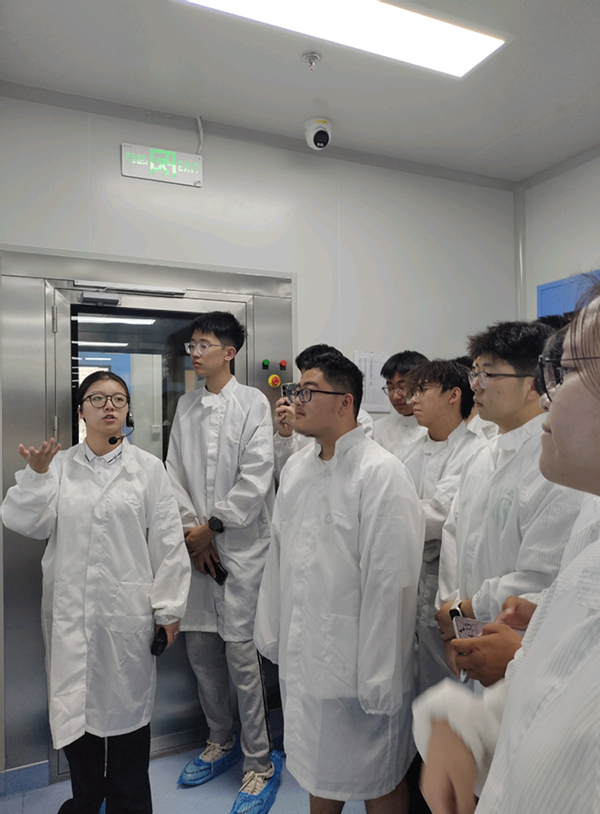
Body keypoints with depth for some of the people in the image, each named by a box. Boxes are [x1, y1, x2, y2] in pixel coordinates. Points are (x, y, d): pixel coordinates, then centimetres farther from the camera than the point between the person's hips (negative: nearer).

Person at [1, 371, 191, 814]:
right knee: (75, 704, 14)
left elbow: (167, 542, -2)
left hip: (127, 611, -2)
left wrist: (168, 609, -3)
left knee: (127, 704, 11)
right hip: (69, 610, 2)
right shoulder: (59, 465, 6)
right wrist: (36, 475, -17)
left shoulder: (148, 467, 0)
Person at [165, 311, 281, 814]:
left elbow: (256, 478, -12)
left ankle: (261, 762, 19)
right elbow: (175, 472, 7)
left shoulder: (253, 402, -5)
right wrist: (191, 529, -4)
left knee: (241, 650, -1)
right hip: (196, 543, 5)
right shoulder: (186, 406, 11)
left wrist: (212, 525, -10)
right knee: (200, 645, 14)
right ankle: (221, 741, 36)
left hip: (242, 543, -5)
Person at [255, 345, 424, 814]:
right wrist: (271, 632, 12)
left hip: (357, 664, -6)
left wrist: (378, 681, -18)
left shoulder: (381, 474, -19)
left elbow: (391, 583, -20)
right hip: (301, 656, 7)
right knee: (319, 769, 26)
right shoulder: (296, 467, 5)